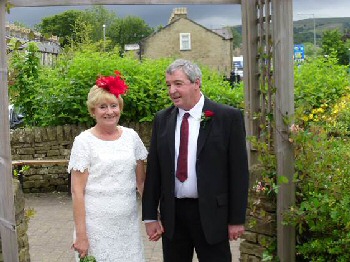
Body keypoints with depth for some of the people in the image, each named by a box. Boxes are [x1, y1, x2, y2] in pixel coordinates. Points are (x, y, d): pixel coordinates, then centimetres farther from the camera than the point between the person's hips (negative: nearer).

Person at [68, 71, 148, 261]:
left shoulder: (131, 136, 4)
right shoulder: (84, 141, -7)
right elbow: (77, 192, -8)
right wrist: (80, 235, -11)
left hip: (129, 224, 4)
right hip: (97, 226, -3)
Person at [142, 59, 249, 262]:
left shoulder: (228, 117, -6)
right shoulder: (162, 119, 5)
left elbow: (239, 170, -6)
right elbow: (153, 169, 7)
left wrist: (237, 219, -7)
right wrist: (150, 216, 4)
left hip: (211, 213, -3)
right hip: (172, 214, 4)